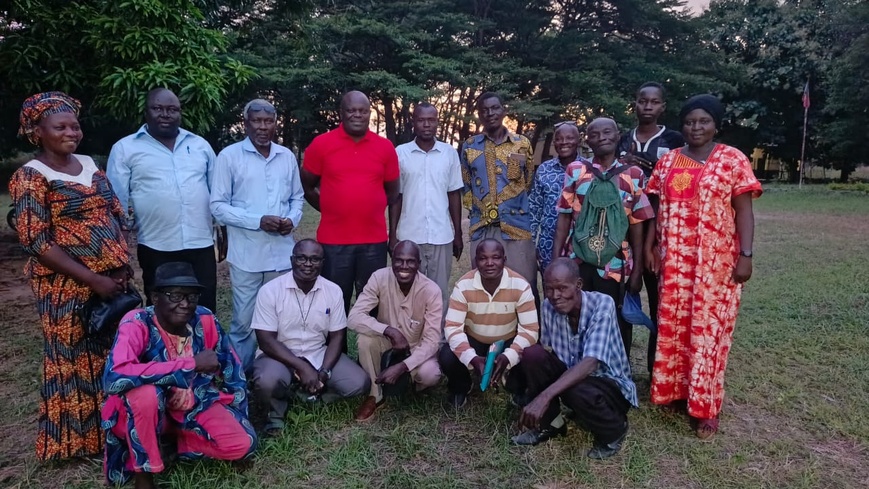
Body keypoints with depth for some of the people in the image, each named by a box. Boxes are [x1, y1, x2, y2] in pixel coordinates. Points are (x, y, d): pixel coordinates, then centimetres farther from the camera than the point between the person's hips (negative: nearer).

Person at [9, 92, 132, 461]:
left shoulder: (90, 164, 9)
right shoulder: (31, 177, -9)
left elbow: (117, 215, 13)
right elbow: (36, 242, -15)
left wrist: (121, 264, -2)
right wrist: (93, 279, -18)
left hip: (112, 279, 6)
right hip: (67, 286, -6)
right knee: (74, 360, 6)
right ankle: (76, 440, 24)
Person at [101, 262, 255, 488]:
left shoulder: (205, 320, -15)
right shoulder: (137, 323, -26)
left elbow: (232, 369, 0)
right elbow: (114, 377, -44)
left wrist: (236, 419, 0)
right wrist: (192, 364, -40)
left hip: (193, 407, 3)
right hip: (142, 412, -3)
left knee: (242, 444, -17)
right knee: (147, 393, -37)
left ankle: (173, 437, 7)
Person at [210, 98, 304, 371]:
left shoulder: (287, 157, 9)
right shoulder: (229, 156, -4)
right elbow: (218, 206, -6)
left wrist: (292, 219, -5)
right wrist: (258, 221, -16)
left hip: (283, 253, 4)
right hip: (246, 255, -4)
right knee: (244, 321, 5)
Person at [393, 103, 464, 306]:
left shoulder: (450, 153, 3)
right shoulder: (400, 153, 0)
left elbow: (454, 194, 7)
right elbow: (395, 196, 4)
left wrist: (458, 233, 6)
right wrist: (392, 234, 2)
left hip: (442, 236, 1)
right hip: (408, 236, 0)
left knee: (440, 291, 7)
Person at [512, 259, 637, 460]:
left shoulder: (602, 304, -26)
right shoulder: (549, 307, -11)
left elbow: (590, 364, -37)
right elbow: (547, 352, -1)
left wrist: (544, 396, -45)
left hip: (611, 383, -4)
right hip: (572, 375, 5)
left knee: (577, 391, -37)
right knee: (532, 354, -20)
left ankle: (613, 431, -1)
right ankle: (548, 424, 2)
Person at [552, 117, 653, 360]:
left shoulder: (634, 175, 4)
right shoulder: (575, 170, 4)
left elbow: (637, 224, 3)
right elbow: (564, 216, 3)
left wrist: (637, 269, 1)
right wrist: (556, 259, -3)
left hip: (616, 264, 0)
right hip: (578, 261, 0)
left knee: (617, 325, 7)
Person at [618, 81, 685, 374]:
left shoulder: (674, 140, 3)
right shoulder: (622, 140, 12)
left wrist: (649, 170, -14)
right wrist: (623, 167, -5)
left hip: (658, 228, -2)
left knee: (660, 297, 0)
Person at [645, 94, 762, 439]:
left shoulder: (734, 160, -2)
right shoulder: (668, 161, 9)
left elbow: (744, 211, -5)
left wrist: (746, 256, -11)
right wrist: (650, 246, 4)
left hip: (716, 261, -3)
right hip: (675, 261, 4)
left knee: (709, 329, 0)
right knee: (673, 326, 8)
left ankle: (705, 406, 11)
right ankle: (675, 391, 23)